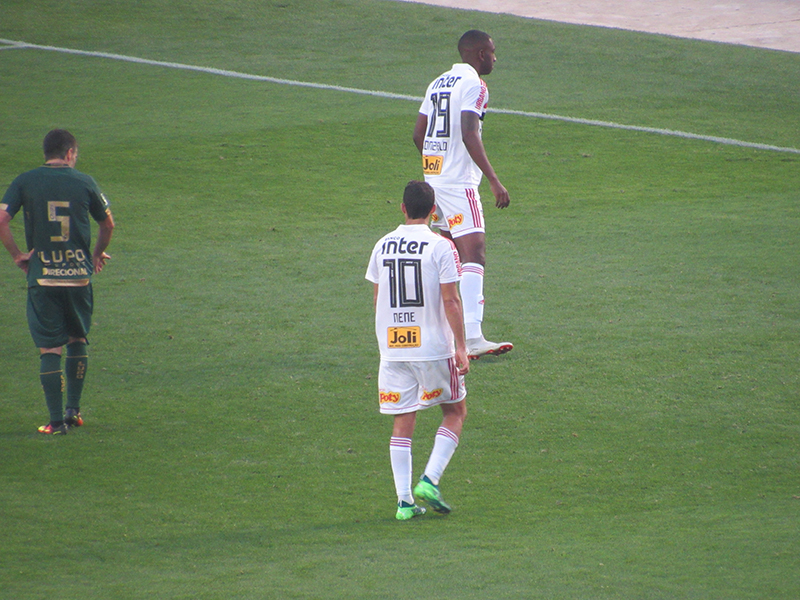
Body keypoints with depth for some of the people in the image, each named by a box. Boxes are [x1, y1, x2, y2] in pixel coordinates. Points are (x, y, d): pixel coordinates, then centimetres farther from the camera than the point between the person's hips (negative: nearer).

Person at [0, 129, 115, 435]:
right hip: (79, 274, 1)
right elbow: (108, 224, 11)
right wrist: (98, 254, 28)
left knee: (49, 348, 2)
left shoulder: (25, 182, -1)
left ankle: (57, 421, -2)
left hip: (42, 276, -1)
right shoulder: (84, 182, 1)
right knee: (78, 340, 20)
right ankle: (74, 410, 22)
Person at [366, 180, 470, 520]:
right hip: (433, 347, -4)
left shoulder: (382, 246, 5)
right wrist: (461, 347, -9)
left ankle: (404, 500, 1)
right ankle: (430, 480, -2)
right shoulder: (441, 247, -9)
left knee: (402, 423, 7)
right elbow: (450, 301, -12)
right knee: (455, 411, 13)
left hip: (391, 348, 4)